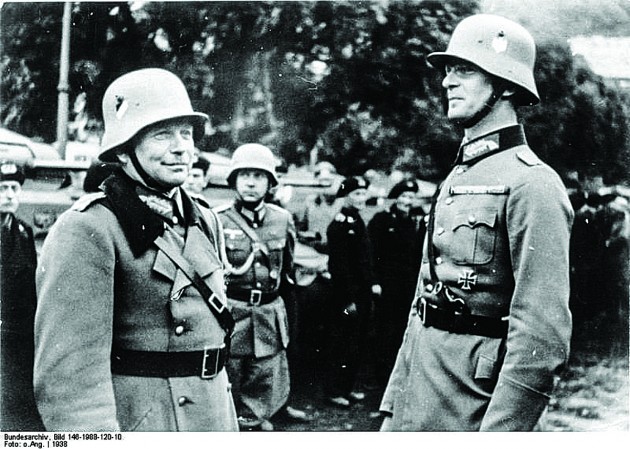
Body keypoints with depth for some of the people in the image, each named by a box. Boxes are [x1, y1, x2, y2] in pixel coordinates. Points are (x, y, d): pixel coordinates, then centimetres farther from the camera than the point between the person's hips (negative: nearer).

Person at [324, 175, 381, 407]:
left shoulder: (358, 222, 13)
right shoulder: (339, 225, -15)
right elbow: (339, 266, -19)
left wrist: (373, 284, 9)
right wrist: (349, 300, -19)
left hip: (363, 295, 9)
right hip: (347, 296, -9)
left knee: (358, 344, 15)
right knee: (343, 344, -1)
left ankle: (348, 386, 26)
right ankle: (334, 390, 10)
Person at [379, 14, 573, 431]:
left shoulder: (531, 183, -14)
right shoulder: (456, 177, 12)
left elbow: (544, 333, -21)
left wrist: (501, 431, -23)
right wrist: (394, 399, 14)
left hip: (474, 393, -8)